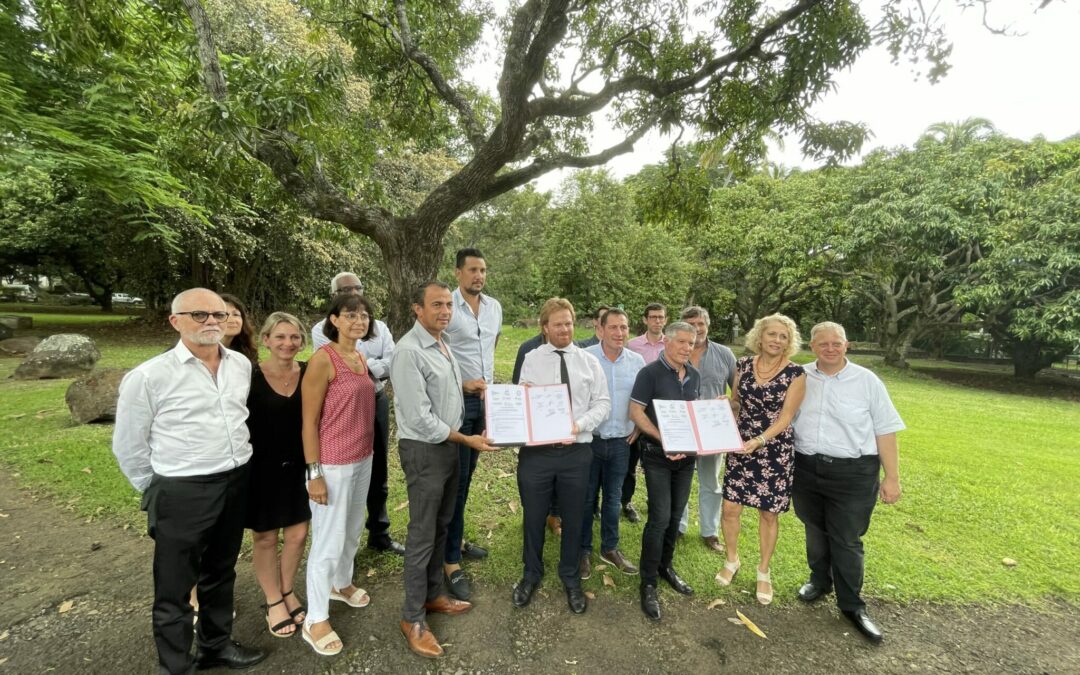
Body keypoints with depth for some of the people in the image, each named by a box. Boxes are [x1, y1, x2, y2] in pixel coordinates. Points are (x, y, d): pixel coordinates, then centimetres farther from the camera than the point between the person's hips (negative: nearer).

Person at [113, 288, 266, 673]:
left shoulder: (241, 365, 0)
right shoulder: (149, 376, -13)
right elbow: (128, 445, -4)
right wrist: (159, 492, 2)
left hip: (236, 484, 5)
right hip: (182, 493, -4)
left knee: (221, 573, 22)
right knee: (175, 587, 12)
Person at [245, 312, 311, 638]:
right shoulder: (251, 376, -12)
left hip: (298, 465, 3)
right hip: (262, 467, -3)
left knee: (298, 534, 11)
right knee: (265, 537, 13)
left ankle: (286, 591, 37)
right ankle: (273, 602, 34)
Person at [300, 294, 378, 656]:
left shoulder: (361, 358, 6)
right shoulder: (323, 359, -17)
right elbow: (309, 420, -16)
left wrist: (367, 453, 16)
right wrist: (314, 473, -16)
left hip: (363, 459, 8)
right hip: (333, 464, -7)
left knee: (353, 531, 23)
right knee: (329, 541, 6)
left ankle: (341, 584, 48)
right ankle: (315, 621, 26)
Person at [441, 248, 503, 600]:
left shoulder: (494, 306, 8)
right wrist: (463, 383, -14)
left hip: (485, 398, 6)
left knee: (467, 475, 17)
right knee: (456, 479, -2)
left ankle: (457, 538, 35)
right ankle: (451, 563, 10)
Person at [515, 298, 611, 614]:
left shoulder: (590, 362, 4)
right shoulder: (532, 359, 1)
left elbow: (602, 403, 1)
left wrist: (580, 425, -15)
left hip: (576, 451, 1)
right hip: (536, 450, -1)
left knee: (573, 518, 17)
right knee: (533, 516, 15)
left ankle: (570, 577, 41)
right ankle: (531, 573, 42)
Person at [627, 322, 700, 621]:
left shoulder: (694, 376, 7)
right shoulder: (650, 373, -13)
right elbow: (636, 412, -15)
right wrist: (663, 439, -23)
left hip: (686, 455, 6)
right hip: (657, 455, -6)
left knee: (675, 515, 15)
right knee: (660, 517, -6)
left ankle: (666, 566, 35)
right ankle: (648, 583, 9)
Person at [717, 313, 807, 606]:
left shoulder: (796, 373, -9)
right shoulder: (743, 364, 0)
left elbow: (786, 417, -12)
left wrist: (760, 440, -25)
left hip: (776, 450, -2)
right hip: (741, 446, 3)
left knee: (768, 513, 10)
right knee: (730, 507, 5)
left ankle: (763, 572, 32)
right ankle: (732, 560, 31)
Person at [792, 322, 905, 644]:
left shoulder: (867, 381, -6)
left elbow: (885, 431, -3)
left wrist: (892, 478, -4)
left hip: (853, 474, -2)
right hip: (806, 469, 3)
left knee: (846, 540, 5)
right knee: (814, 530, 18)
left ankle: (851, 605, 23)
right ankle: (820, 580, 41)